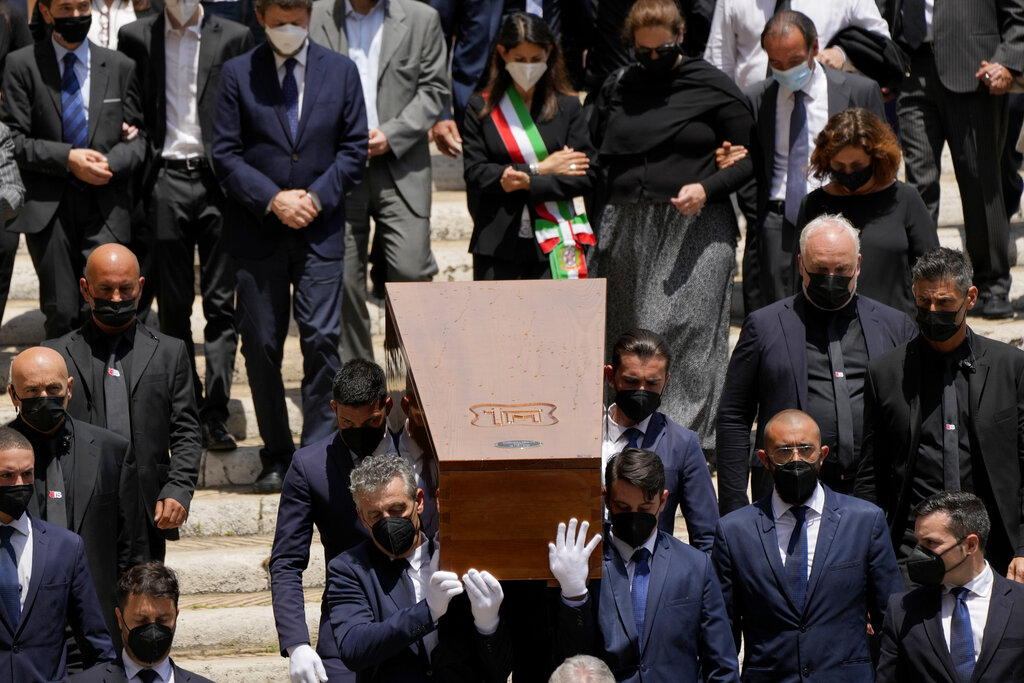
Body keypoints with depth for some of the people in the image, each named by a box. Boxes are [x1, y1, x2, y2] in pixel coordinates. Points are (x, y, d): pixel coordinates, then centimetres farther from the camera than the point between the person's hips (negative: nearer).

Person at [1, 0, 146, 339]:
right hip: (49, 207, -1)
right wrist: (66, 158, -14)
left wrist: (111, 163, -11)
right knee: (62, 312, 0)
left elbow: (139, 137, 10)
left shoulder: (120, 67, 11)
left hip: (106, 206, 1)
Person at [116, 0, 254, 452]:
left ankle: (215, 415, -3)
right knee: (173, 306, 6)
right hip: (166, 180, 2)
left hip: (218, 179, -1)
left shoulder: (234, 38, 2)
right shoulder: (136, 38, 7)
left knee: (221, 304, -3)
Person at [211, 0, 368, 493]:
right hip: (257, 232, 0)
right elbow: (225, 154, -1)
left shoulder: (341, 71, 7)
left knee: (321, 340, -9)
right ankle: (276, 457, 12)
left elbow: (354, 150, 5)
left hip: (320, 230, 0)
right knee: (261, 346, 3)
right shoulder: (237, 74, 2)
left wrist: (317, 197, -8)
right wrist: (272, 199, -12)